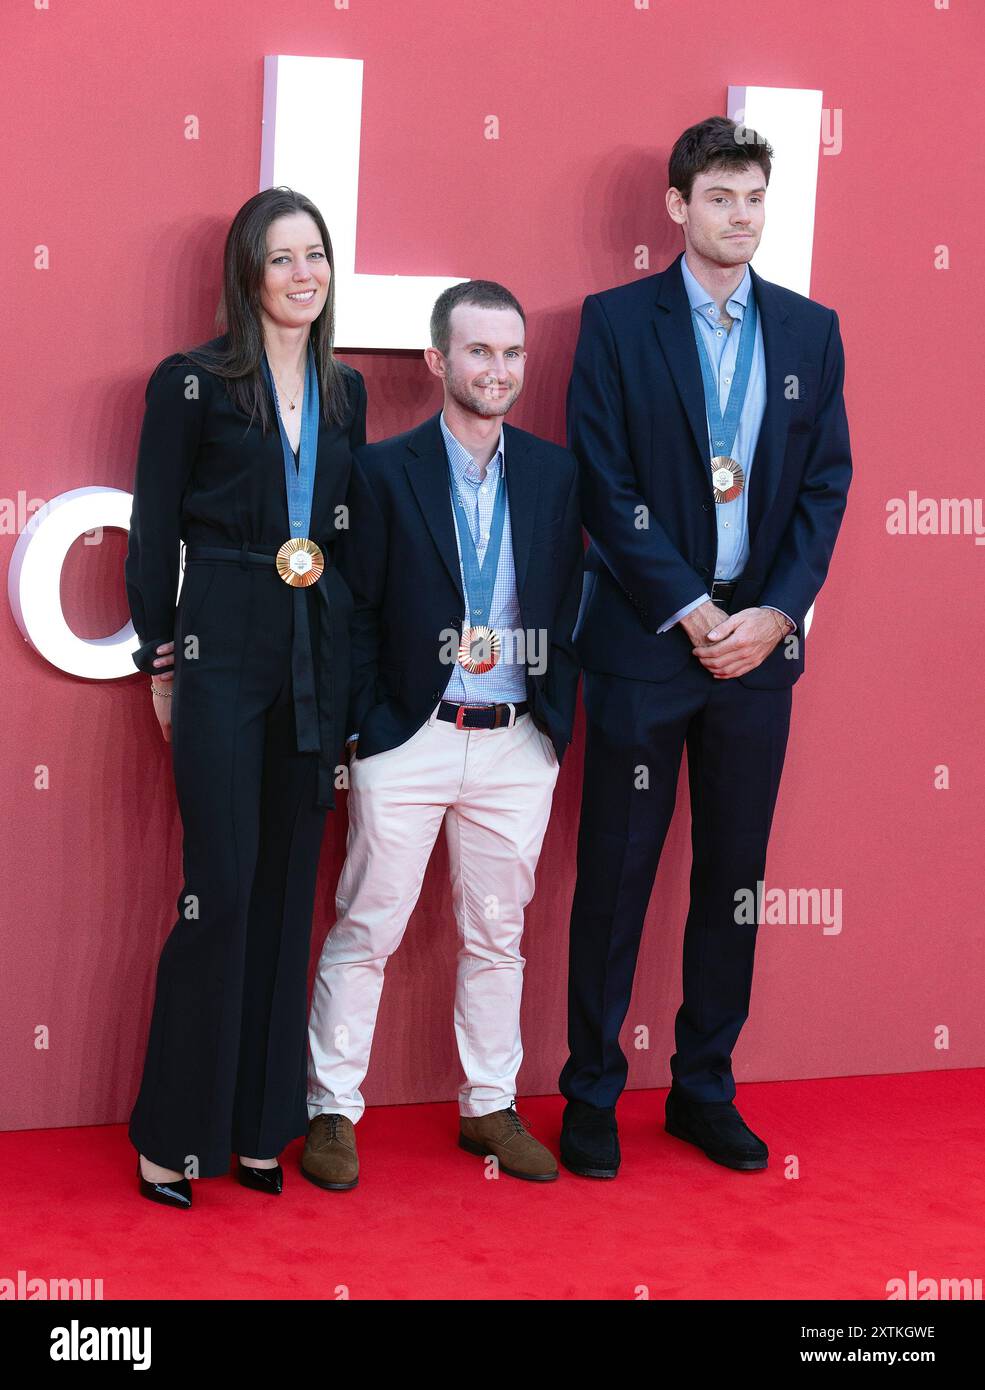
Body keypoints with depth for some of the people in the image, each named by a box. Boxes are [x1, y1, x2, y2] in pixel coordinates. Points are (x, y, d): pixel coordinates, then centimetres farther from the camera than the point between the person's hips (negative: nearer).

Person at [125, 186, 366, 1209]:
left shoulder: (344, 392, 13)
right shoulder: (192, 384, -2)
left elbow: (352, 530, 15)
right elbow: (154, 531, -1)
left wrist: (349, 660, 9)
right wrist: (159, 659, -2)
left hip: (319, 653, 5)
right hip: (222, 652, -5)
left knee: (288, 885, 8)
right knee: (222, 885, -8)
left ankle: (259, 1124, 16)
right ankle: (174, 1132, 3)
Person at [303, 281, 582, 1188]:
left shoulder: (556, 474, 6)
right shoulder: (386, 470, -3)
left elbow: (566, 609, 9)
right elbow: (358, 613, -2)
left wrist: (557, 725, 3)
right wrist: (364, 728, -6)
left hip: (517, 746, 3)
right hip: (408, 741, -3)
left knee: (497, 936, 12)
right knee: (366, 931, 2)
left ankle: (491, 1107, 24)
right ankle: (332, 1112, 13)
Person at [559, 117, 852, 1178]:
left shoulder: (810, 330, 9)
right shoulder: (617, 323, -1)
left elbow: (827, 483, 6)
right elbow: (606, 487, -7)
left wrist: (776, 612, -7)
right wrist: (691, 613, -13)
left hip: (759, 642, 3)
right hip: (644, 641, -3)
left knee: (733, 879, 9)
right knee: (616, 878, 2)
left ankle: (704, 1089, 21)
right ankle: (590, 1097, 13)